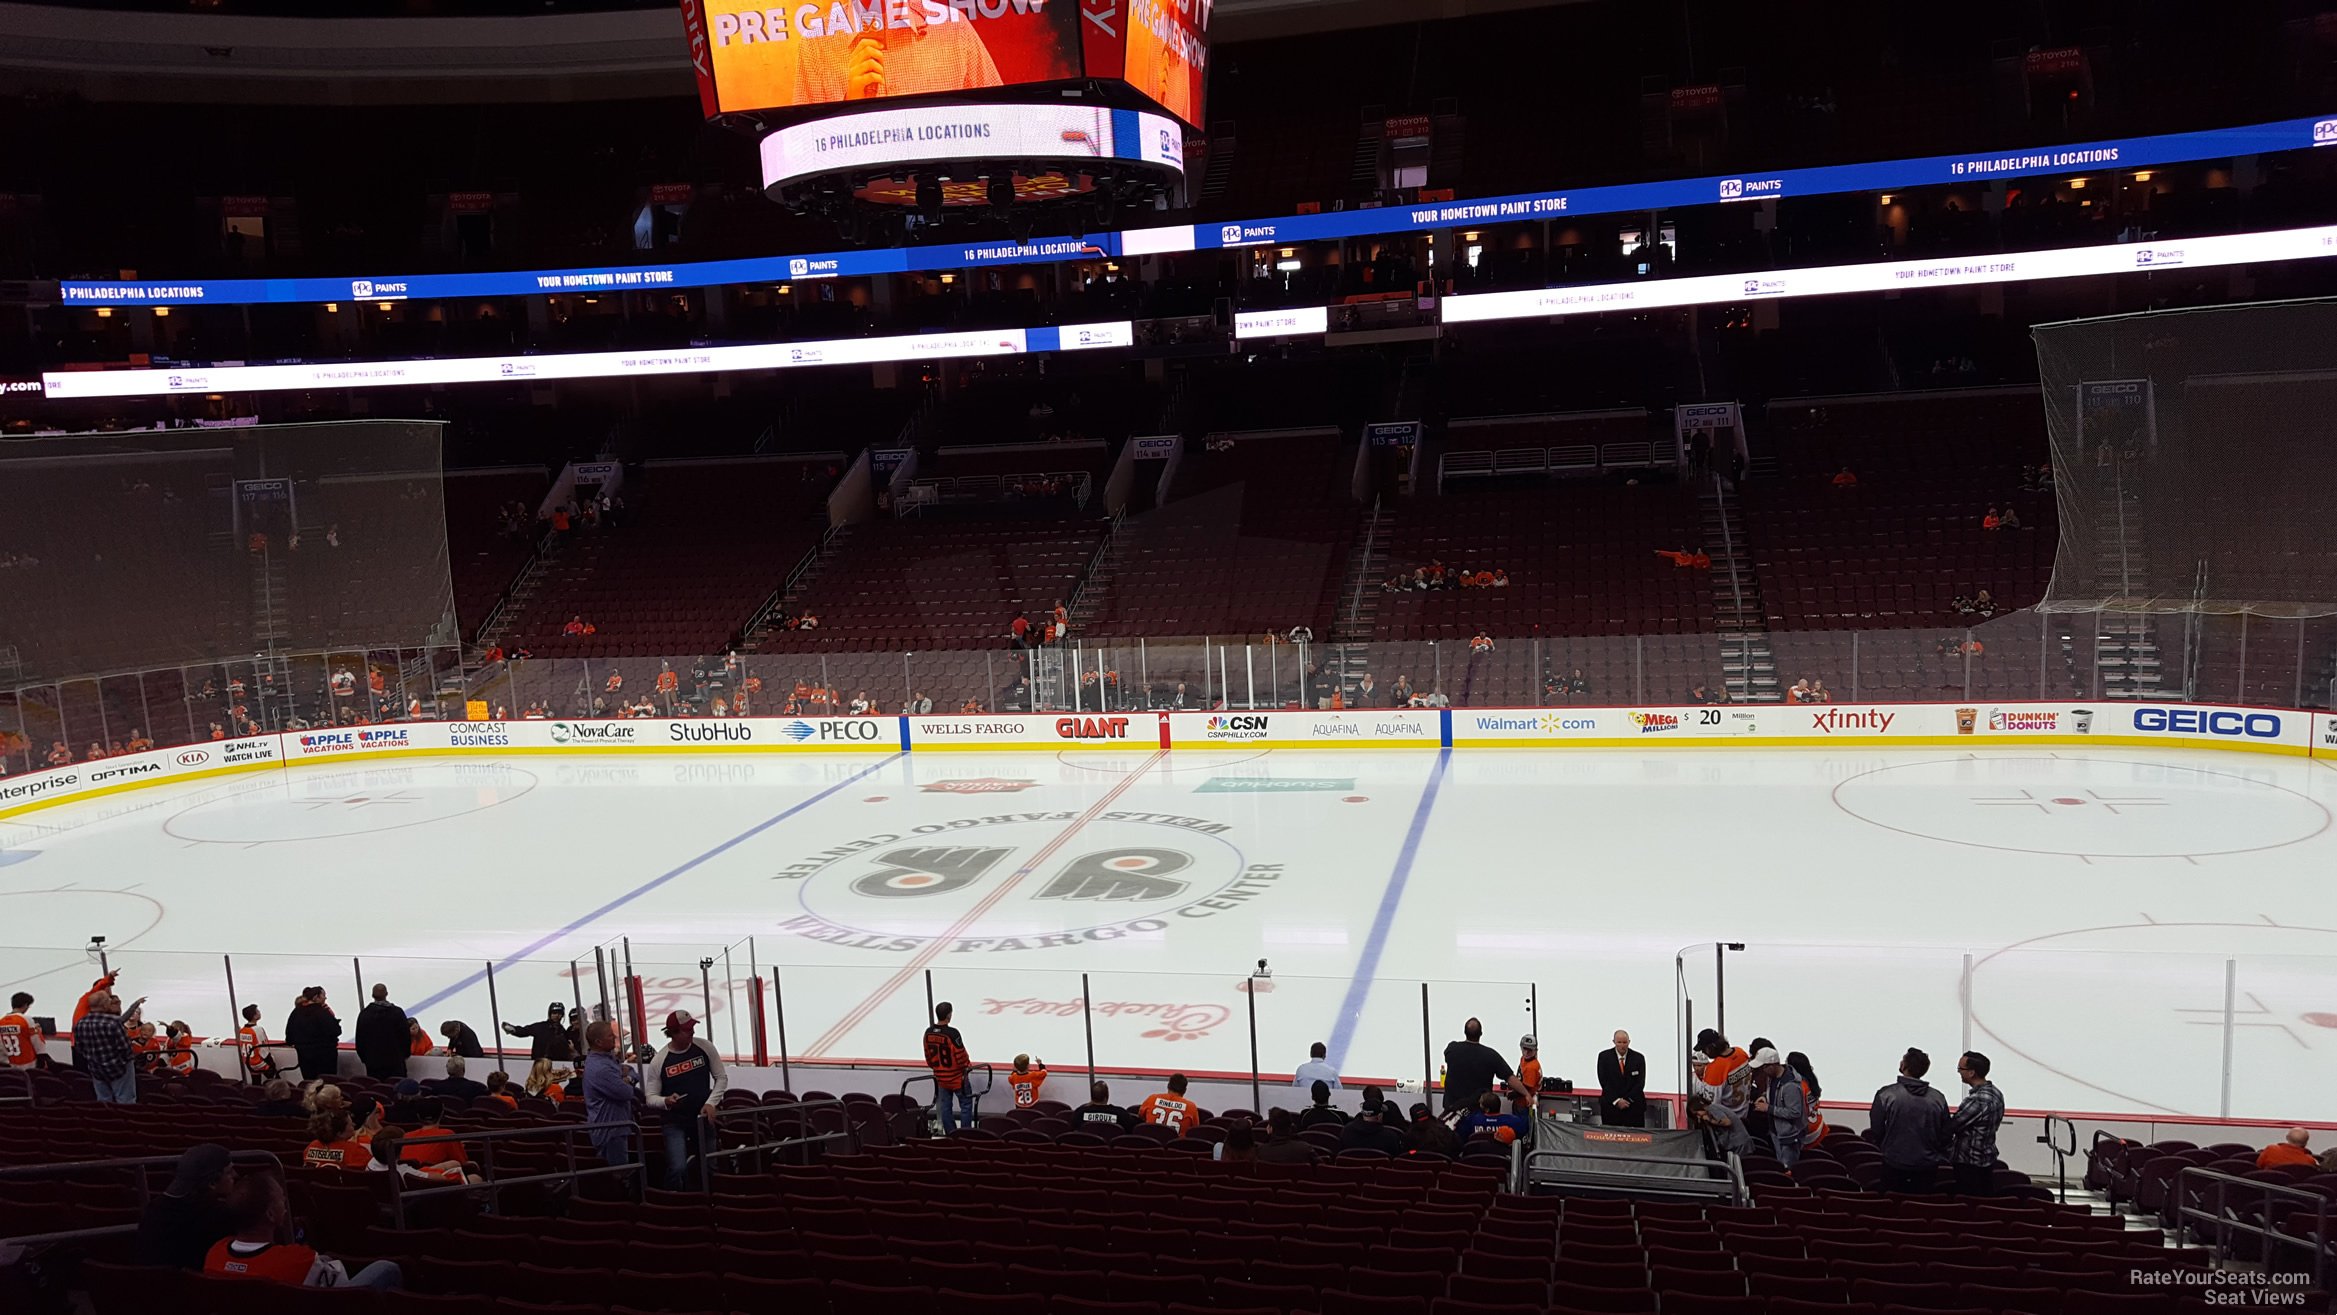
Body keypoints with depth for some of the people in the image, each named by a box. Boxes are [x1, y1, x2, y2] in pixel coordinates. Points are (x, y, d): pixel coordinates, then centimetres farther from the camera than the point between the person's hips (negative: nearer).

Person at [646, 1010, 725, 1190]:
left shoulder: (704, 1048, -6)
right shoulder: (659, 1061, -11)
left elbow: (721, 1078, 3)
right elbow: (651, 1098, -4)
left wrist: (711, 1103, -12)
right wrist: (666, 1101, -26)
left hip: (703, 1118, 3)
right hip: (675, 1123, -3)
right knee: (677, 1169, -16)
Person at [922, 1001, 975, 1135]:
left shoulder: (928, 1033, -5)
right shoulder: (952, 1033, -24)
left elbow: (928, 1055, 6)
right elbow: (960, 1056, -19)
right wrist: (967, 1065, 1)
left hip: (940, 1077, 6)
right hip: (957, 1077, -6)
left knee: (945, 1107, 14)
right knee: (966, 1105, 7)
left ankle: (950, 1134, 21)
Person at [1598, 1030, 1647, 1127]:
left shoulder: (1638, 1058, 3)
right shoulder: (1604, 1056, 1)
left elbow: (1640, 1083, -1)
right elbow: (1604, 1081, -4)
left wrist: (1627, 1100, -11)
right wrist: (1616, 1101, -12)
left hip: (1634, 1106, 0)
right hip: (1611, 1106, 0)